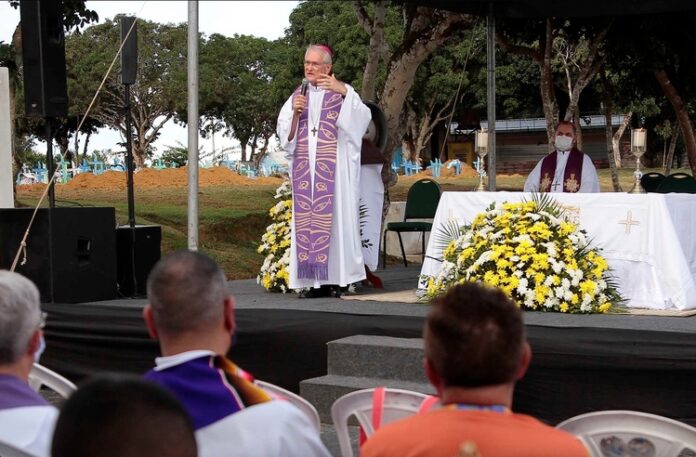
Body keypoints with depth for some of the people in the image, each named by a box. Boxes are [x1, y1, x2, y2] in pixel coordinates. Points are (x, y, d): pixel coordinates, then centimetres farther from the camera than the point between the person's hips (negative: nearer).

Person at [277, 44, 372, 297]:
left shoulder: (341, 91, 5)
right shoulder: (297, 95, 16)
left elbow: (363, 117, -11)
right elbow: (283, 132, 11)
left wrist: (345, 92, -24)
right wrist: (295, 111, -7)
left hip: (333, 168, -3)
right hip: (305, 169, 3)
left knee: (334, 216, -7)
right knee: (306, 217, -2)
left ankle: (337, 276, -4)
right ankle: (314, 278, -2)